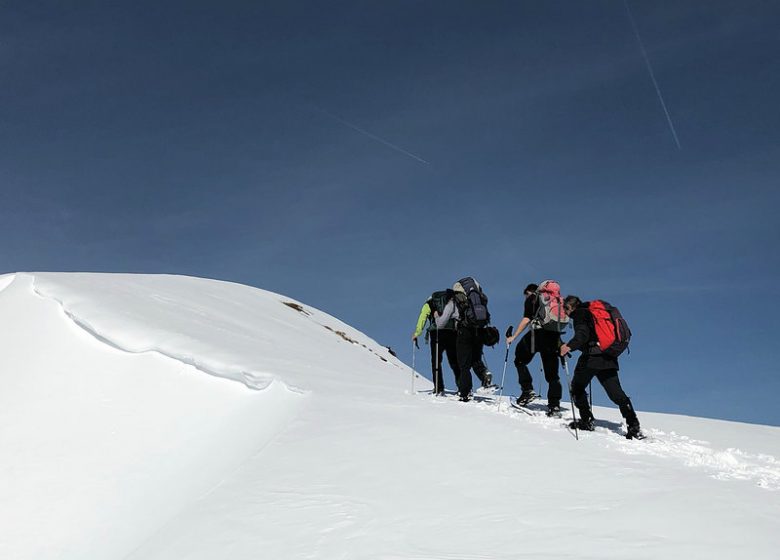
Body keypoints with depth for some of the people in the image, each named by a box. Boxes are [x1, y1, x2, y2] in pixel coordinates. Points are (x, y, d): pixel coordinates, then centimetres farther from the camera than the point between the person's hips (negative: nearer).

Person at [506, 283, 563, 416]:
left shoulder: (531, 299, 9)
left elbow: (526, 319, -4)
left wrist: (513, 337, 0)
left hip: (537, 333, -5)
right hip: (553, 336, 5)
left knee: (520, 360, 13)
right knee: (552, 373, 6)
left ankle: (528, 390, -3)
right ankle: (554, 406, 0)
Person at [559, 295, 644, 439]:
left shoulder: (580, 314, -1)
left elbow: (582, 334, -20)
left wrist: (570, 346, -36)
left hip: (592, 357, -8)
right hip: (609, 358, 8)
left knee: (577, 388, 11)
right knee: (617, 393, 3)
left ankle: (586, 421, 7)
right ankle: (634, 426, -6)